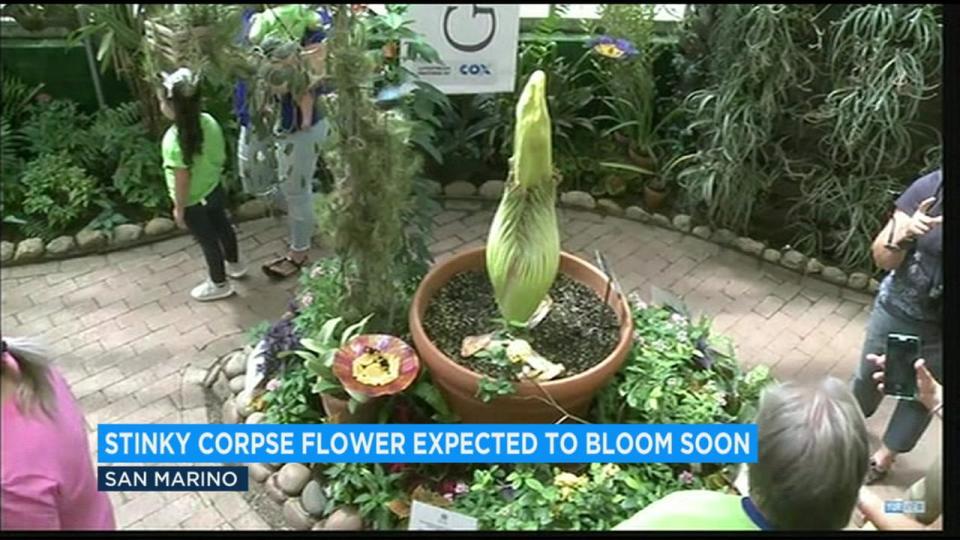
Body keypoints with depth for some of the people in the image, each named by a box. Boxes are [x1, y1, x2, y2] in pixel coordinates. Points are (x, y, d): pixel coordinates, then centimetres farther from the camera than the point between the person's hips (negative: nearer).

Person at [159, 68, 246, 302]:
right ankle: (234, 264, 52)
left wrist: (179, 209, -11)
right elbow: (221, 157, 0)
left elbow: (182, 180, -25)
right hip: (215, 189, 7)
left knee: (207, 240, 13)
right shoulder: (209, 121, -13)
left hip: (193, 202, -6)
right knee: (222, 226, 28)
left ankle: (219, 284, 34)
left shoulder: (174, 140, -33)